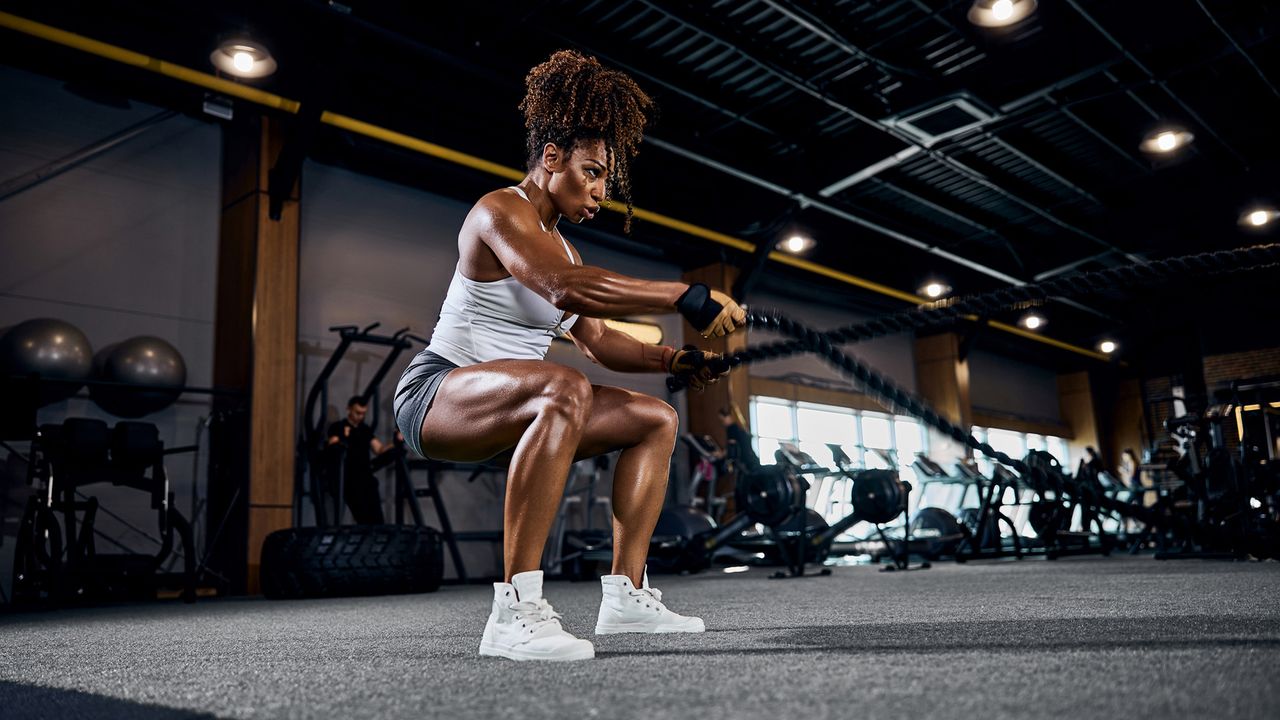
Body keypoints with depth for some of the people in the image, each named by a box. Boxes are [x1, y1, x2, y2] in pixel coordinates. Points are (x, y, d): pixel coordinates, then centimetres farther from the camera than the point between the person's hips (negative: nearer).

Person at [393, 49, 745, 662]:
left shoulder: (560, 243, 17)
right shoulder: (499, 211, -12)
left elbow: (598, 341, 14)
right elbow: (563, 289, -33)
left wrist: (676, 361, -1)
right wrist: (686, 297, -35)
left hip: (507, 410, 9)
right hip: (437, 391, -9)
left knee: (657, 420, 4)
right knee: (565, 390, -39)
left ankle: (625, 595, -3)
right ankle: (515, 610, -40)